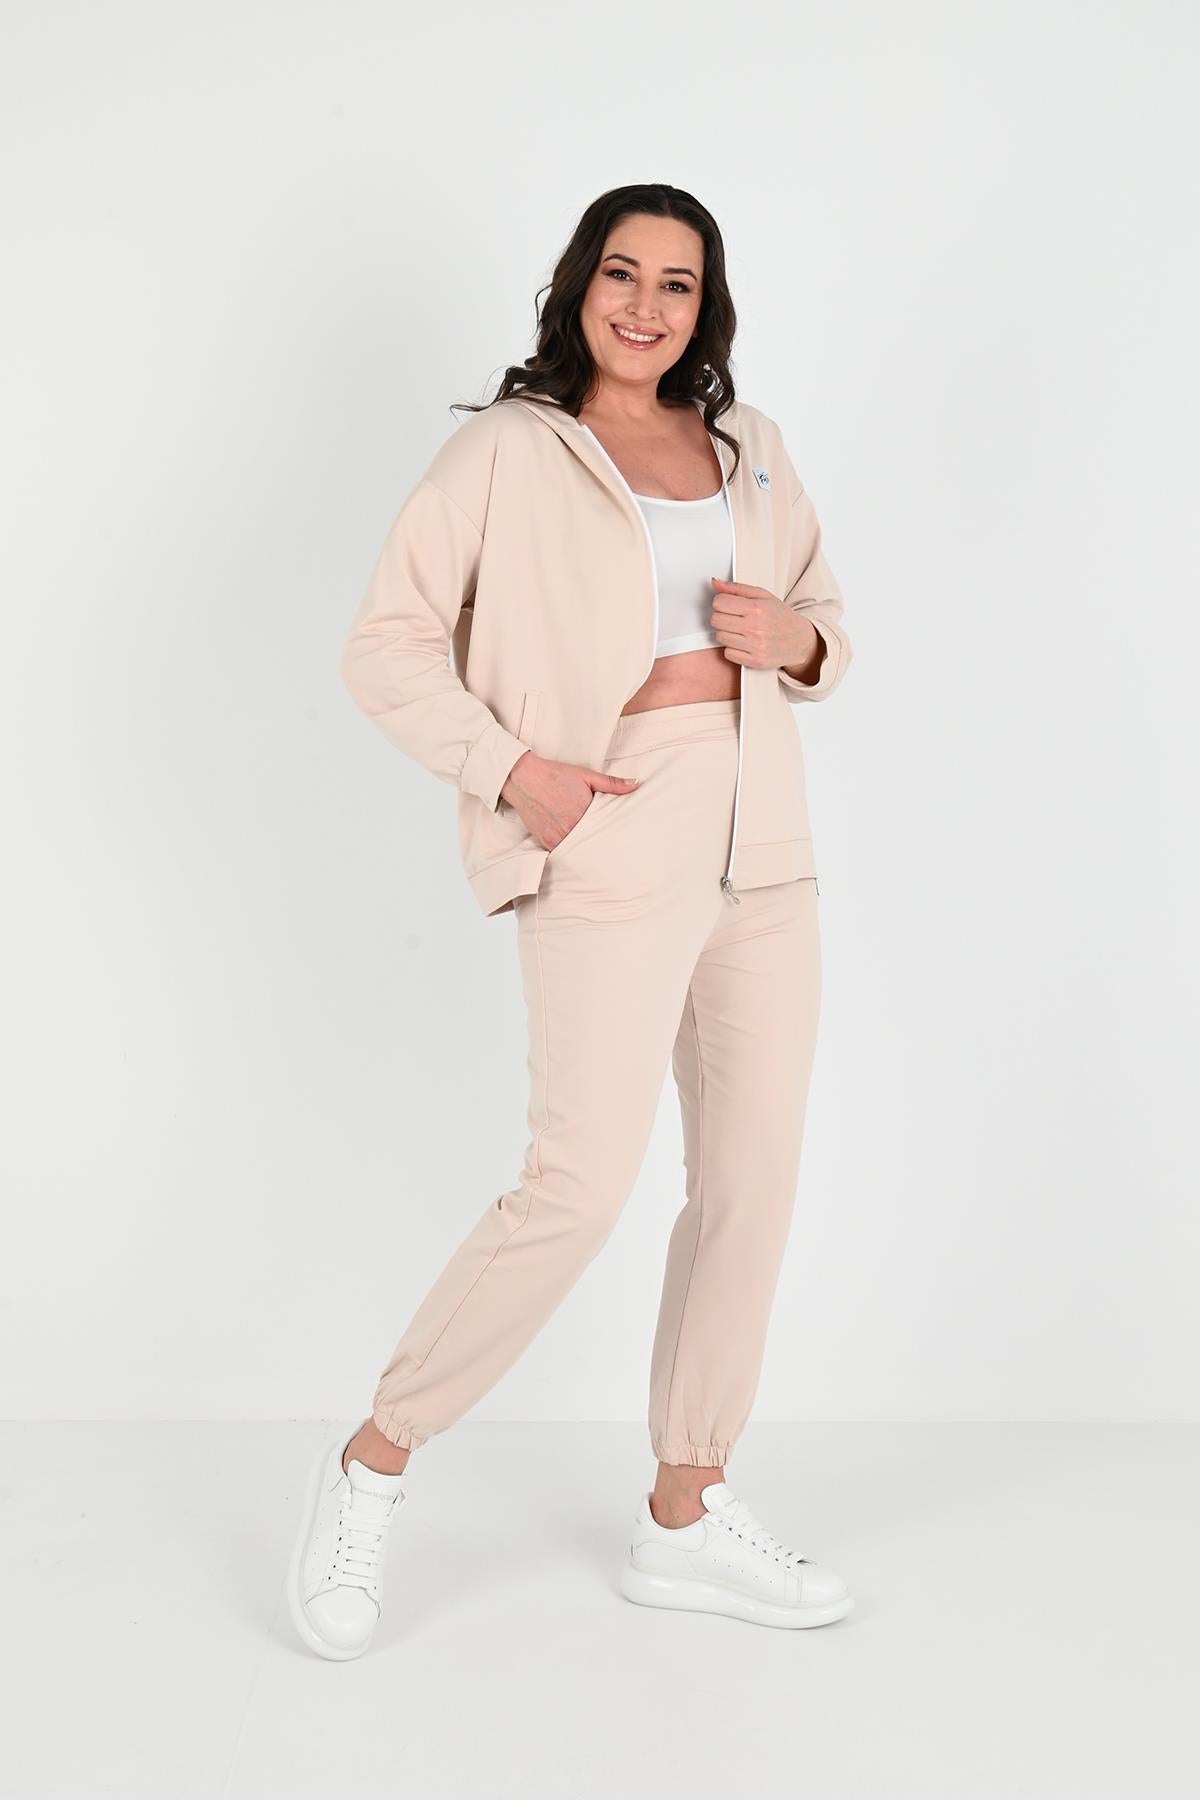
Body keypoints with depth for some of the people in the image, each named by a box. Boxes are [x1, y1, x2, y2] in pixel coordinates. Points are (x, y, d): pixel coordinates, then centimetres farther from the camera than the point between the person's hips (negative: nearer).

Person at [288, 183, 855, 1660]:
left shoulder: (748, 445, 15)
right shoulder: (508, 451, 0)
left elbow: (821, 625, 24)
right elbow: (385, 645, -2)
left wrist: (795, 634, 0)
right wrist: (507, 769, -14)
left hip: (761, 844, 7)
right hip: (612, 840, -6)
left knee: (752, 1181, 7)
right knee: (580, 1187, -13)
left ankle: (684, 1519, 22)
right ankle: (368, 1469, 9)